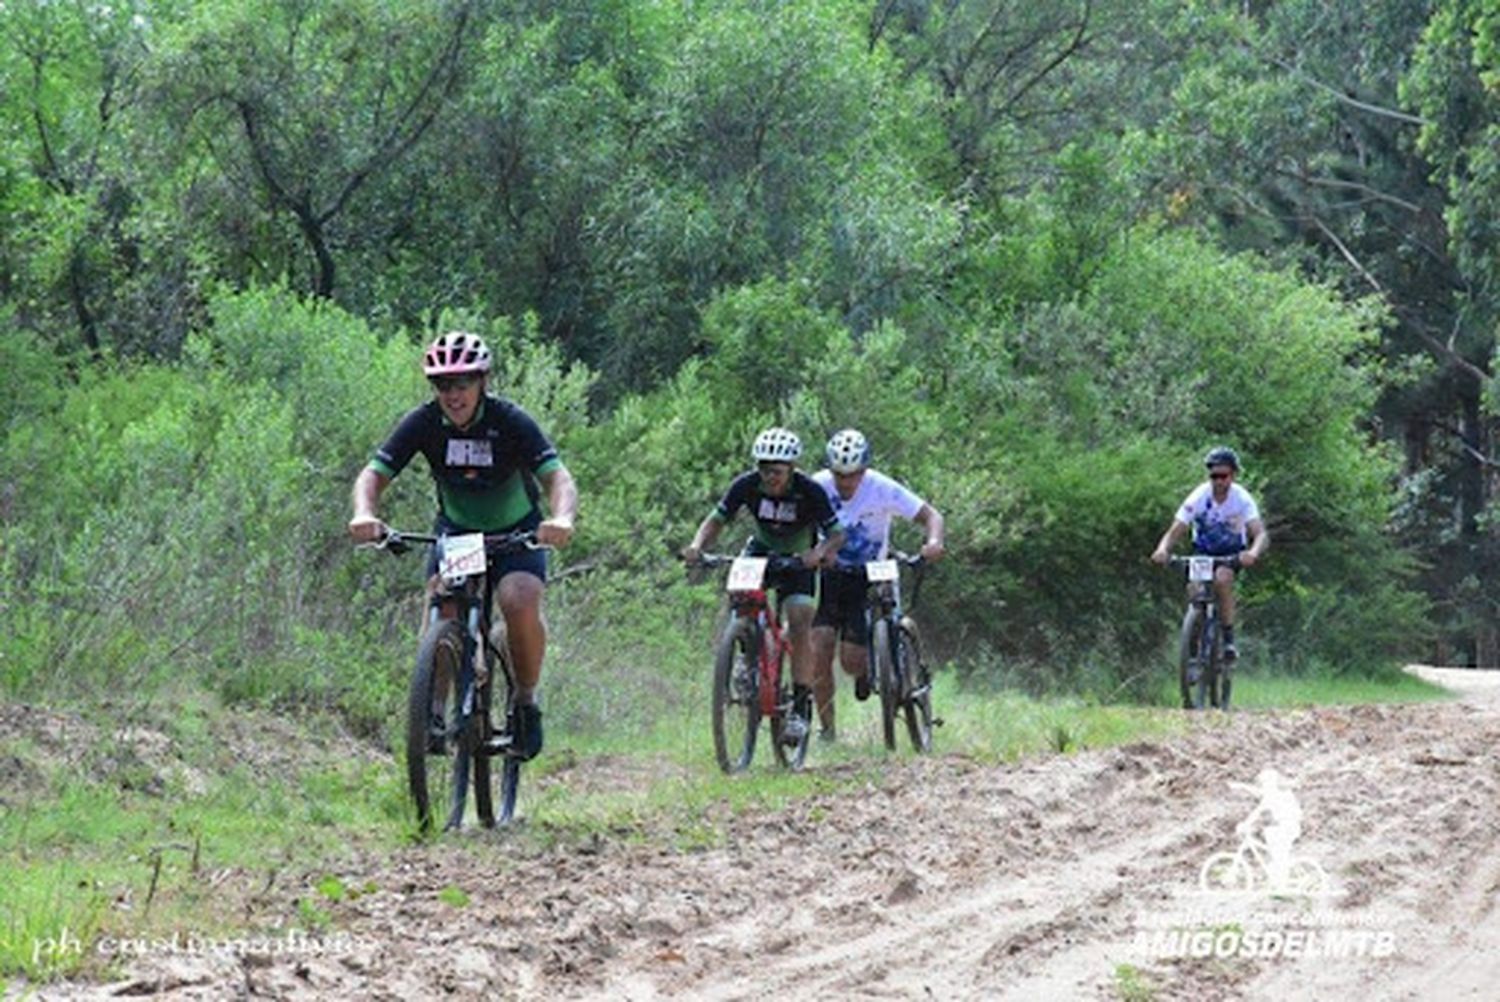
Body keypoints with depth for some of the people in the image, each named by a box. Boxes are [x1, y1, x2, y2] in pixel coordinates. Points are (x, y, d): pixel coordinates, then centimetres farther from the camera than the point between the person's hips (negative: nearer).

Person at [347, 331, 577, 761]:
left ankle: (526, 701, -6)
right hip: (456, 531, 2)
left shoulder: (510, 422, -24)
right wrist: (365, 514, -45)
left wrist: (562, 519, -55)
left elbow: (557, 476, -33)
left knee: (520, 602, -28)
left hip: (516, 532, -2)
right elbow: (374, 474, -22)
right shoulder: (423, 423, -17)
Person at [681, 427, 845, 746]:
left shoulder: (809, 491, -28)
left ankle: (801, 706, -14)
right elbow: (716, 520, -15)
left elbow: (837, 534, -25)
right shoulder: (747, 485, -22)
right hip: (762, 550, 3)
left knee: (799, 623, -19)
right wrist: (697, 546, -35)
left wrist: (819, 552, -47)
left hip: (798, 557, -3)